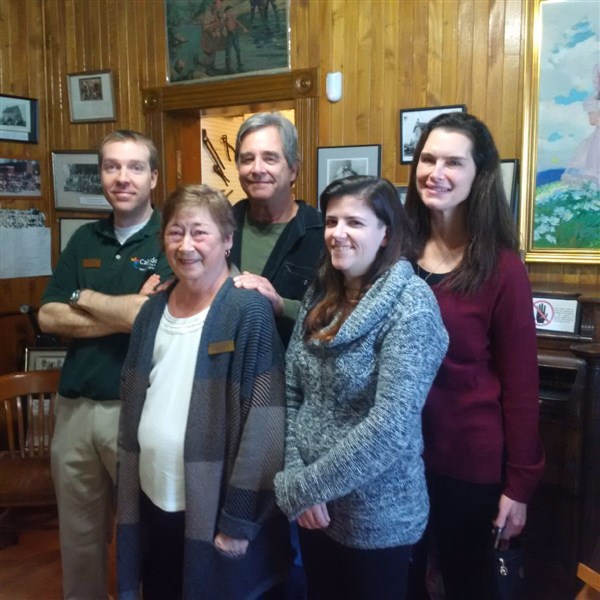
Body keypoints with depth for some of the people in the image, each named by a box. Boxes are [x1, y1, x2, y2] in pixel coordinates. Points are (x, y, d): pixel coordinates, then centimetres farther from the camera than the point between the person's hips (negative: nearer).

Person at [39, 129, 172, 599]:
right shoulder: (84, 240, 8)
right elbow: (48, 318, 0)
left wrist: (83, 298, -7)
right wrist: (125, 313, -12)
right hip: (75, 406, 5)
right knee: (78, 534, 20)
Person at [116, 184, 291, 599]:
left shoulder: (248, 311, -15)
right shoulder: (153, 311, 5)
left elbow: (264, 428, -17)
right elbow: (133, 409, 11)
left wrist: (239, 521, -16)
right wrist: (126, 500, 11)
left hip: (214, 513, -6)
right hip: (151, 504, 6)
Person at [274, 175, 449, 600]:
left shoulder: (411, 304, -18)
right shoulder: (321, 295, 1)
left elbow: (390, 428, -26)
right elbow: (291, 393, 1)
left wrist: (299, 488, -20)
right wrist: (296, 477, -11)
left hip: (376, 516, -5)